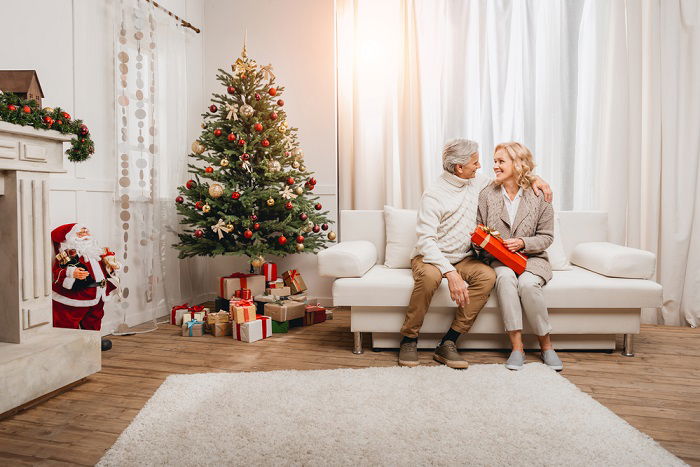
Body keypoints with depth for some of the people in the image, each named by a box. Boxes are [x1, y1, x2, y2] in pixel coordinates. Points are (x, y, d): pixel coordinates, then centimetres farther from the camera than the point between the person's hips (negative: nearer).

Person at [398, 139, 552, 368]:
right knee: (430, 276, -40)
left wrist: (534, 179, 6)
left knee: (487, 275, -26)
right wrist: (451, 274, -38)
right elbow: (426, 241, -26)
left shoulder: (476, 182, 5)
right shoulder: (433, 196, -16)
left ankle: (448, 343, -22)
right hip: (430, 257, -5)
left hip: (463, 258, 6)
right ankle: (409, 340, -19)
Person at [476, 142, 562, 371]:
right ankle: (516, 346, -28)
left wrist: (522, 243, -15)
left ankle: (546, 345, -12)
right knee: (505, 278, -33)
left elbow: (546, 237, 3)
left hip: (532, 258, -1)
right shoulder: (487, 195, 4)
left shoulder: (539, 196, 0)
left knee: (527, 284, -32)